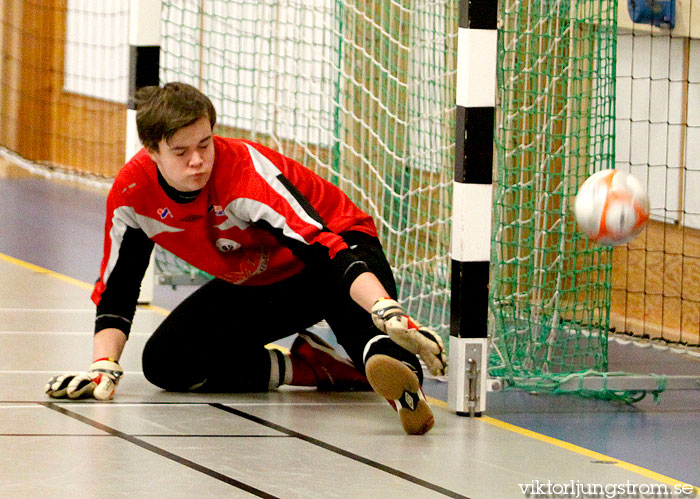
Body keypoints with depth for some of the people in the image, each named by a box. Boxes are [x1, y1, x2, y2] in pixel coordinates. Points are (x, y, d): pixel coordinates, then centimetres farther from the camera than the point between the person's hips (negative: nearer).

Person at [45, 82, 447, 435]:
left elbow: (325, 248, -44)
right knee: (165, 361, -11)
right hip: (254, 285, 7)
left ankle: (389, 364, -71)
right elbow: (116, 290, -4)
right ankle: (307, 367, -11)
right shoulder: (132, 195, -18)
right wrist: (104, 366, -20)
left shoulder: (248, 171, -34)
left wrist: (388, 312, -59)